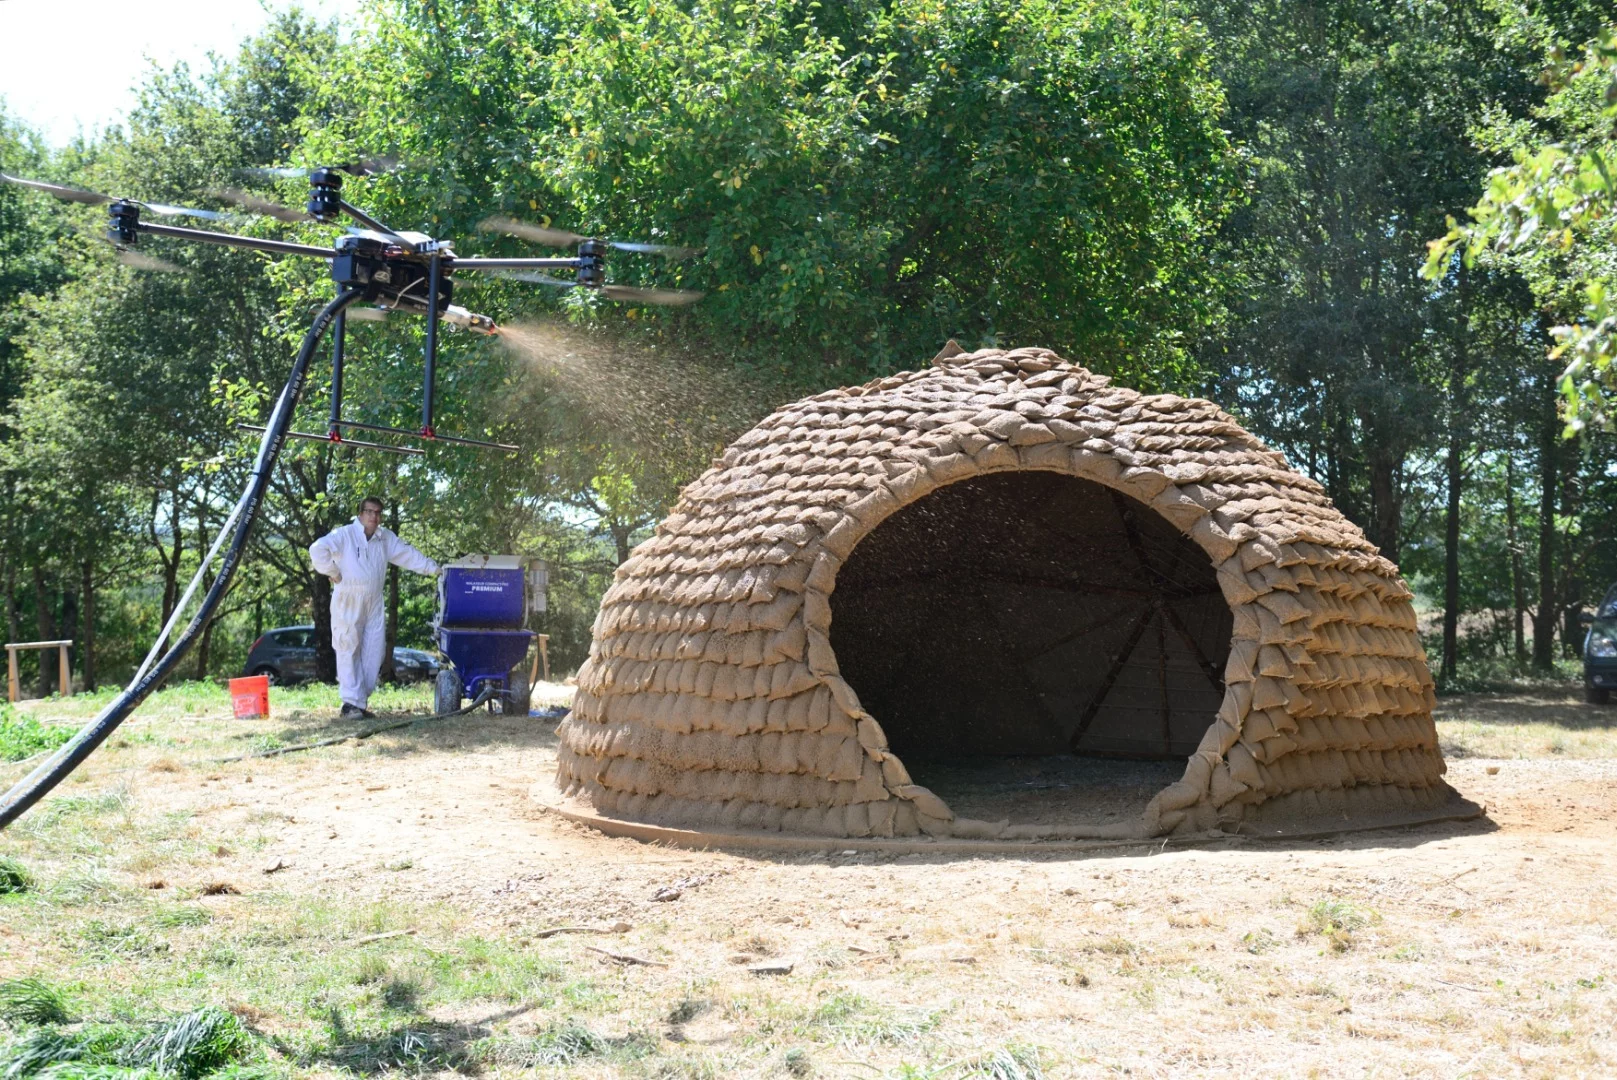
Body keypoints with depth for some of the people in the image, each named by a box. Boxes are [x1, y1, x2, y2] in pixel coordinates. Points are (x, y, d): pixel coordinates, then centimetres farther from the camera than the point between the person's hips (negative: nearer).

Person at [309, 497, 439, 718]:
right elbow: (318, 549, -19)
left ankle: (360, 702, 10)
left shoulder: (386, 538, 10)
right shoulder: (344, 535, -9)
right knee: (349, 652, -5)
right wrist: (333, 573, -15)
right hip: (347, 604, -6)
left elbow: (408, 555, 16)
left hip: (374, 605, 6)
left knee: (373, 653, 3)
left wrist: (435, 569, 13)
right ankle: (351, 702, -4)